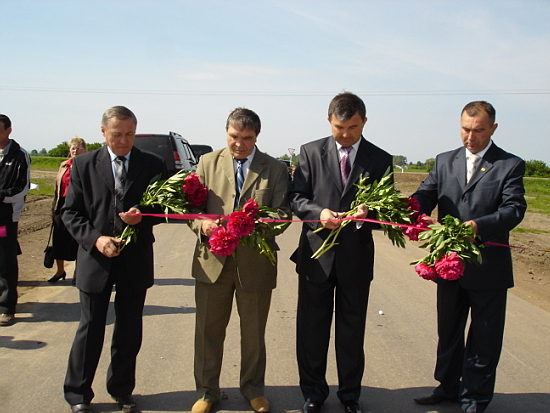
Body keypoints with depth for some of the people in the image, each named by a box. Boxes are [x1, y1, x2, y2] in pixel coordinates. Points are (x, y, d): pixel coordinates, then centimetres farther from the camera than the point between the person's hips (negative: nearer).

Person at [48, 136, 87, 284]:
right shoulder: (64, 165, 12)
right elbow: (57, 187, 17)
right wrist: (54, 208, 13)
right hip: (63, 205, 5)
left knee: (78, 240, 3)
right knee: (59, 239, 10)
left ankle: (78, 271, 18)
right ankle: (60, 270, 26)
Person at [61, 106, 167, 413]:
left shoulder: (153, 164, 2)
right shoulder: (84, 164, 0)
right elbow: (70, 212, 0)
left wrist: (143, 216, -16)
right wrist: (95, 238, -16)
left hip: (136, 260, 1)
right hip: (96, 259, -1)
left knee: (130, 331, 12)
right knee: (90, 330, 7)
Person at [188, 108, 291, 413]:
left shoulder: (275, 169, 2)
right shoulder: (207, 162, 6)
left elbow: (283, 213, -4)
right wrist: (202, 224, -19)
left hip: (256, 263, -1)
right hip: (213, 261, 1)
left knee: (254, 333, 14)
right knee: (208, 330, 10)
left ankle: (253, 388, 34)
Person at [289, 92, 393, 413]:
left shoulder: (380, 159, 1)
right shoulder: (311, 152, 1)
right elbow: (296, 197, -1)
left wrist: (367, 214, -21)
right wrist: (318, 213, -21)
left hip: (357, 257, 0)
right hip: (316, 253, 0)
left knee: (352, 328, 13)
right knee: (312, 327, 10)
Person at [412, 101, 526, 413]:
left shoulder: (510, 165, -5)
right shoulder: (444, 162, 7)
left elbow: (514, 209, -16)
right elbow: (426, 195, -1)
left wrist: (478, 226, -34)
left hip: (489, 268, -4)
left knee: (484, 339, 9)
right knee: (448, 331, 19)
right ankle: (449, 387, 38)